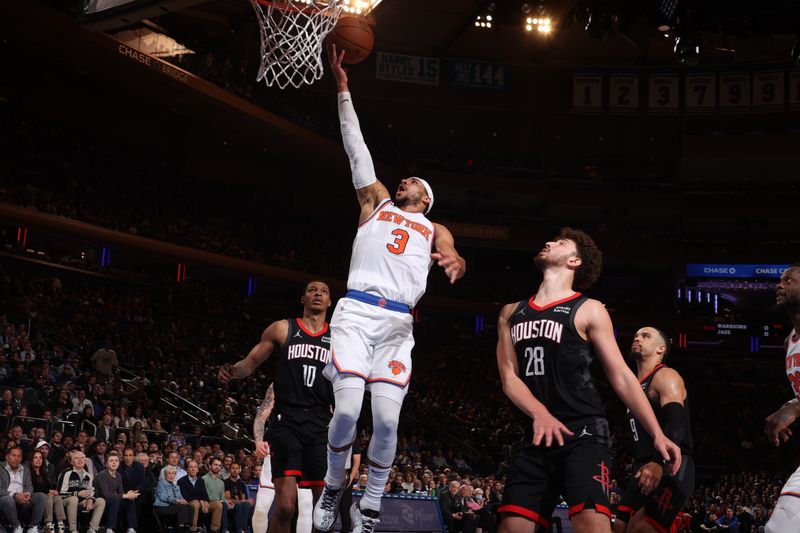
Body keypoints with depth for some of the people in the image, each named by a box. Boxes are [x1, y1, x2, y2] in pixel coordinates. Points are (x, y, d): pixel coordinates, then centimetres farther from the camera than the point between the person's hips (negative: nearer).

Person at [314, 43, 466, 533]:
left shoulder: (434, 230, 24)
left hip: (397, 323, 1)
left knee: (387, 420, -9)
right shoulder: (377, 203, 23)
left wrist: (456, 263, -23)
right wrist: (343, 88, 14)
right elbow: (356, 149, 18)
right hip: (356, 313, -1)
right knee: (347, 410, -14)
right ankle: (335, 485, 12)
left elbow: (452, 254, 2)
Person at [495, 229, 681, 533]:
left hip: (584, 434, -5)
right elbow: (509, 378, 7)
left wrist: (657, 434, -7)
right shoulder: (511, 314, 16)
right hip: (537, 438, 5)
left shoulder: (588, 311, 2)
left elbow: (621, 377, 1)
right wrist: (539, 413, -13)